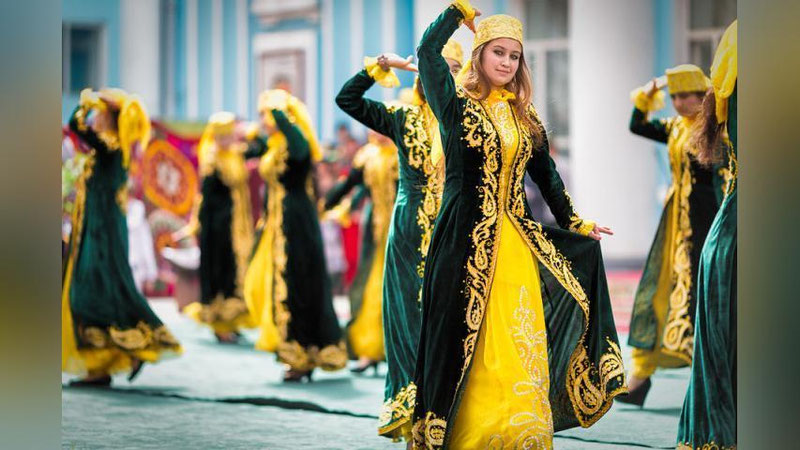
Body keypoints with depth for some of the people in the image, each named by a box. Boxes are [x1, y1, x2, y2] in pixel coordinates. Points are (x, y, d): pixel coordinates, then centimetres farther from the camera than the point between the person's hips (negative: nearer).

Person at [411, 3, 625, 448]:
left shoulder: (525, 118, 14)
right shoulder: (457, 104, 1)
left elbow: (547, 176, 22)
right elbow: (428, 51, -12)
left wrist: (575, 224, 23)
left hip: (517, 244, 4)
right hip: (467, 243, -4)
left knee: (522, 349, -2)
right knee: (469, 348, -3)